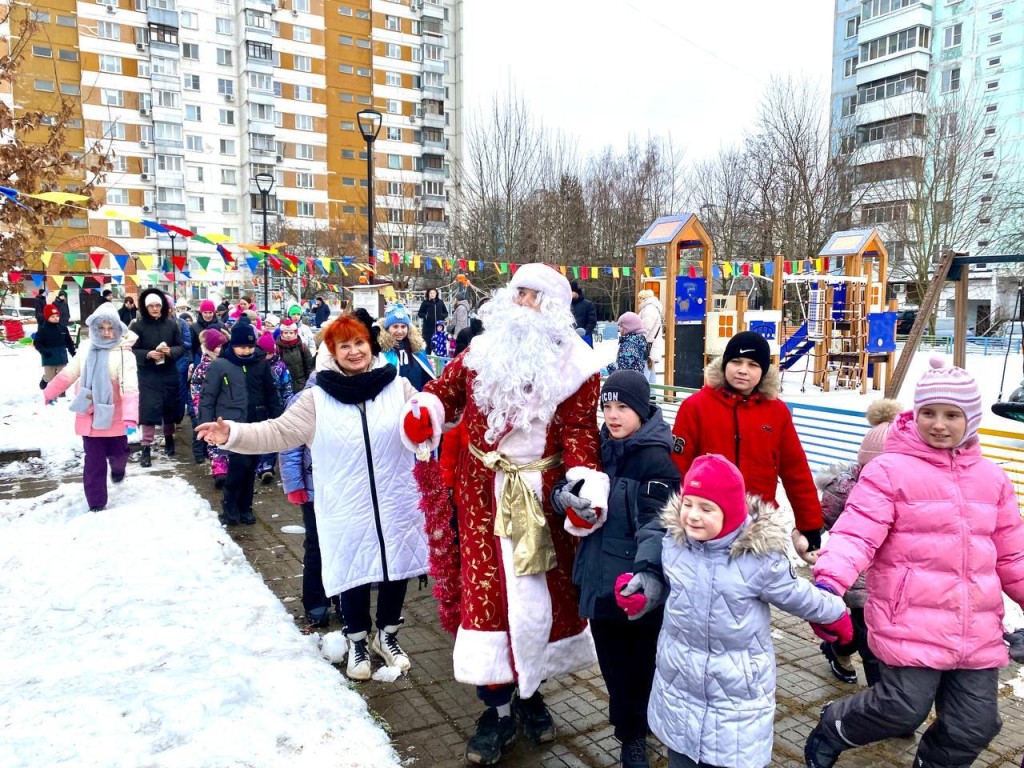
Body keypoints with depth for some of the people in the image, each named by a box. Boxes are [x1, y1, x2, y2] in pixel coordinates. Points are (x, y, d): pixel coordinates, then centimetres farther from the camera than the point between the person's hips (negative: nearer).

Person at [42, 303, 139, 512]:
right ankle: (96, 504, 17)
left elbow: (130, 387, -25)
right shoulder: (86, 348, -2)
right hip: (89, 415, 3)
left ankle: (118, 468, 50)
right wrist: (47, 394, 14)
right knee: (94, 461, 5)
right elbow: (68, 374, 9)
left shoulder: (124, 353, -16)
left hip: (114, 416, -2)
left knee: (118, 453, 13)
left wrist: (131, 416, -38)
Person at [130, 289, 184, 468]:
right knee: (149, 409, -6)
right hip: (148, 375, -2)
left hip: (169, 373, 3)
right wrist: (148, 354, -20)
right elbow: (132, 350, -4)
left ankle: (169, 438, 36)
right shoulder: (138, 325, -5)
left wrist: (170, 351, -16)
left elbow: (181, 347, 4)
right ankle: (146, 448, 1)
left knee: (170, 407, 14)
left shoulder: (172, 323, 1)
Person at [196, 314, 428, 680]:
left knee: (396, 568, 14)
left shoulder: (397, 387, -1)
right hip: (348, 510, -1)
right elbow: (279, 432, -5)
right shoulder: (317, 398, -3)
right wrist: (234, 434, -17)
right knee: (354, 572, 10)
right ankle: (358, 642, 34)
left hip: (396, 505, 1)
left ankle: (387, 635, 38)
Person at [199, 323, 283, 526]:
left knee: (250, 468, 9)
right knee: (239, 463, -17)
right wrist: (206, 425, -8)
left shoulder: (261, 363, 6)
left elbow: (271, 394, 12)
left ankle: (244, 508, 25)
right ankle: (230, 507, 5)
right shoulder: (219, 365, -3)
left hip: (256, 424, 4)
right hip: (231, 424, -3)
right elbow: (207, 397, -1)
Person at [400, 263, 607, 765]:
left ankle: (529, 692, 35)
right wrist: (425, 410, -9)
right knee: (486, 591, 2)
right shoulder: (484, 349, 3)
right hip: (484, 493, 1)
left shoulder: (574, 366, -4)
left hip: (543, 497, -1)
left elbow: (579, 431, -9)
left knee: (543, 595, 10)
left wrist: (586, 486, -24)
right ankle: (497, 709, 19)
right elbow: (449, 387, 13)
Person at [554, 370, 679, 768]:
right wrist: (563, 495, -12)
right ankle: (632, 734, 35)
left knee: (645, 662, 9)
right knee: (615, 663, 16)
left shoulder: (657, 459, -14)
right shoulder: (601, 447, 5)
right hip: (600, 577, 6)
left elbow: (656, 526, -21)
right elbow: (574, 496, 12)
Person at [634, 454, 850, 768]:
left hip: (738, 698, -4)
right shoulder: (673, 541, -8)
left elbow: (797, 595, -3)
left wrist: (834, 616, 10)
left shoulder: (760, 557, -20)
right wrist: (640, 587, -7)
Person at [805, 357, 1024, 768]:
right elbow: (857, 533, -18)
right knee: (904, 709, -8)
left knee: (975, 725, 8)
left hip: (978, 631, 6)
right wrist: (830, 580, -33)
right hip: (911, 623, -6)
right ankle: (834, 728, 23)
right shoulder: (889, 470, -9)